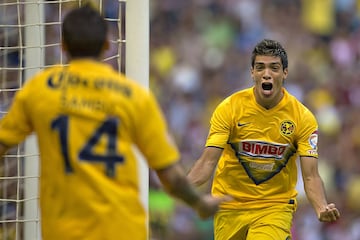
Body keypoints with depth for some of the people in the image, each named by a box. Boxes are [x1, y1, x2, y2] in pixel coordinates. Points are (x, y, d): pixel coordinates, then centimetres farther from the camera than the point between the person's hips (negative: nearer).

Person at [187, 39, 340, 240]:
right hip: (230, 207, 1)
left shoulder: (303, 118, -10)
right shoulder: (229, 108, -11)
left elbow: (310, 176, -12)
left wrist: (322, 208, -32)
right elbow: (208, 162, -15)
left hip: (276, 208, -1)